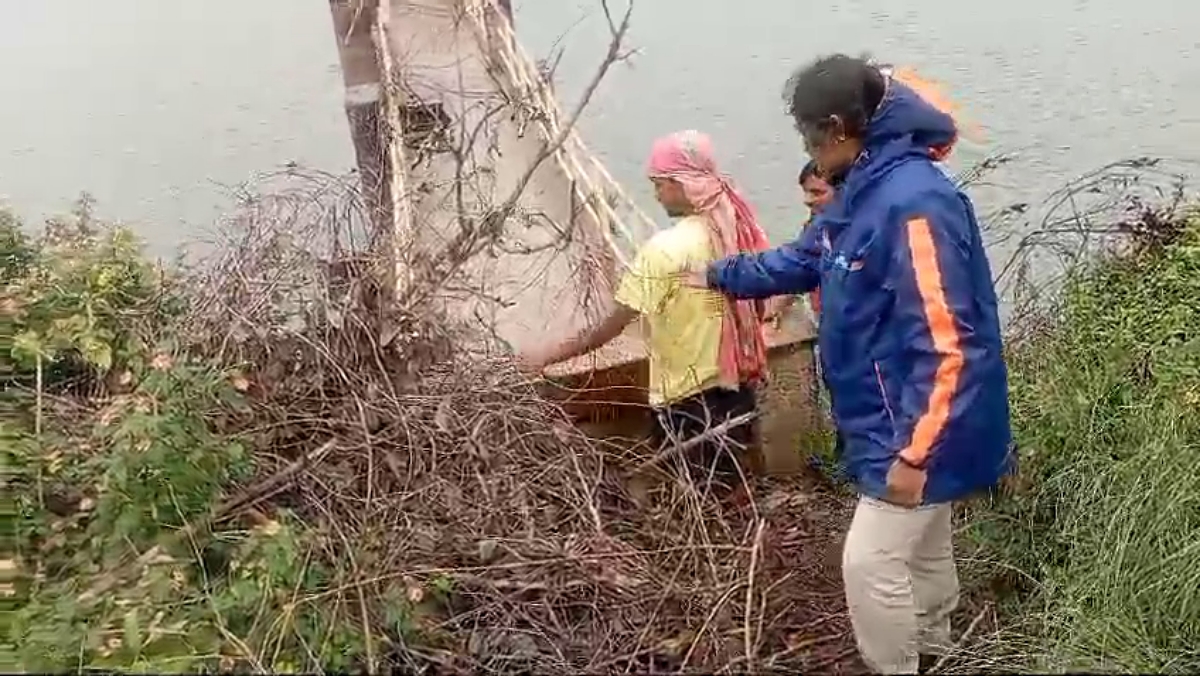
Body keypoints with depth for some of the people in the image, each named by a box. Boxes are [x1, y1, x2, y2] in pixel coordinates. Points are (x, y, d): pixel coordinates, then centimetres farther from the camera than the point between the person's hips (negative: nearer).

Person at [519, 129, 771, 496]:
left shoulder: (666, 249, -21)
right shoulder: (738, 228, -1)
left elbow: (613, 324, -18)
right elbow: (756, 305, 9)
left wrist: (551, 354, -9)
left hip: (689, 394, -7)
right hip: (737, 379, 7)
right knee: (729, 491, 22)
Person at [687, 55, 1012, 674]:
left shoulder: (916, 203, -28)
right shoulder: (862, 191, 4)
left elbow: (946, 344, -29)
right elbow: (803, 262, 22)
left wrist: (914, 452, -27)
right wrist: (719, 276, 29)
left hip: (915, 430, -10)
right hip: (901, 419, 10)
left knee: (871, 562, -2)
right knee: (923, 546, 24)